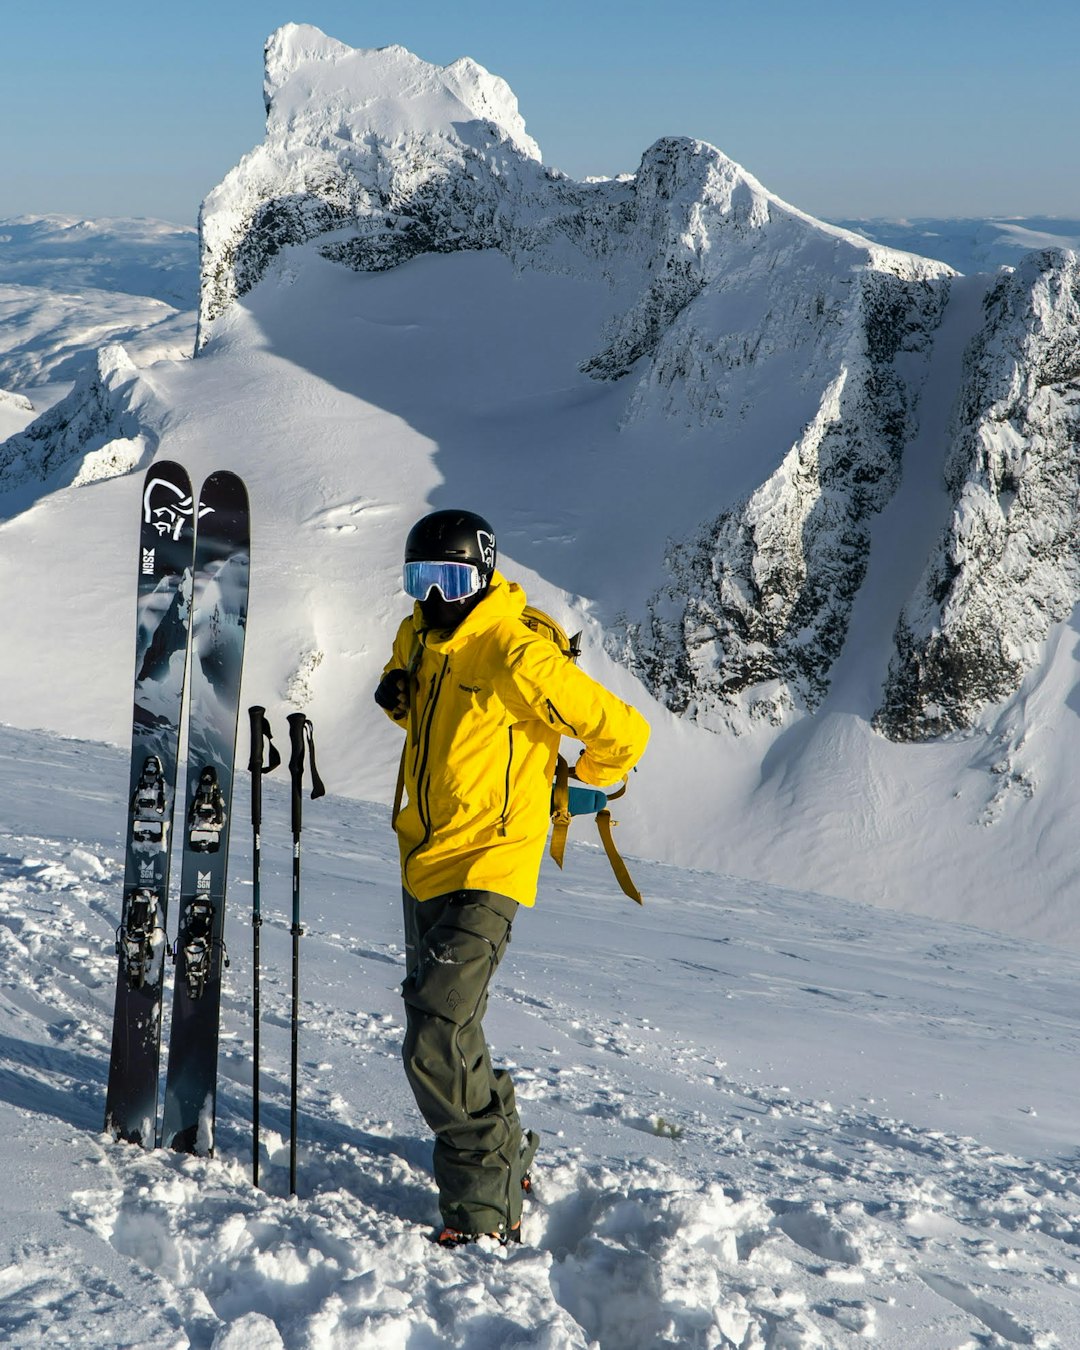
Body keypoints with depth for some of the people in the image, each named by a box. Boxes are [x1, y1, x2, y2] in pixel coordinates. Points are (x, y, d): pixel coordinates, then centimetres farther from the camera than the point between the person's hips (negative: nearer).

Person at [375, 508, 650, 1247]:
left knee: (437, 1046, -16)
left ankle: (488, 1207, -5)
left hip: (486, 866, -9)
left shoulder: (519, 656, -20)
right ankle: (505, 1153, 40)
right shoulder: (418, 638, 6)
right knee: (442, 1027, 21)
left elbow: (622, 730, -15)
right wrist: (396, 695, 5)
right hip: (424, 859, 9)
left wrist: (584, 782, 3)